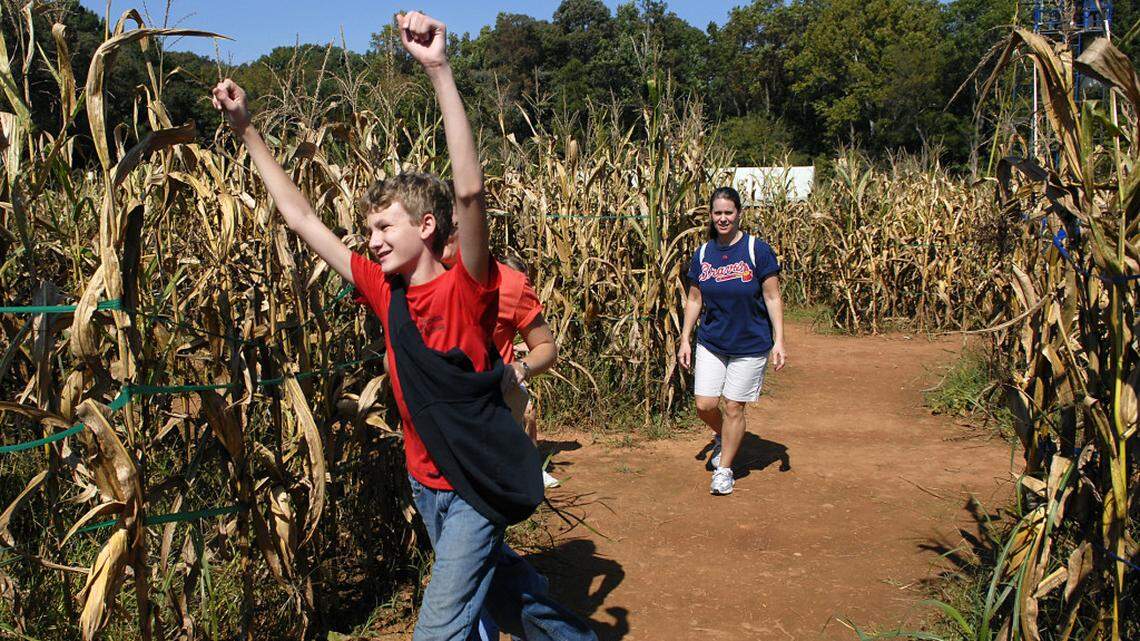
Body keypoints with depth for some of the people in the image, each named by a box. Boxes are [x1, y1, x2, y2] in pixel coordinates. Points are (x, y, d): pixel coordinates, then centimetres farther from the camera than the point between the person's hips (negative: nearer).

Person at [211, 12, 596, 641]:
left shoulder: (466, 291, -20)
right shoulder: (386, 291, -2)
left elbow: (470, 191, -36)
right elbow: (301, 218, 4)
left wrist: (439, 71, -42)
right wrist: (246, 129, 4)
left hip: (475, 486, -7)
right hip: (424, 479, 7)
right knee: (500, 588, 24)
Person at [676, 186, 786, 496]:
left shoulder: (757, 250, -11)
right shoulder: (702, 255, 1)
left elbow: (772, 298, -8)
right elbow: (694, 300, 8)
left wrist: (779, 342, -12)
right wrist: (685, 340, 5)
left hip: (750, 345, -3)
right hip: (710, 343, 3)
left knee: (733, 407, 3)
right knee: (705, 404, -1)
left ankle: (724, 469, 21)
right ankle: (722, 437, 33)